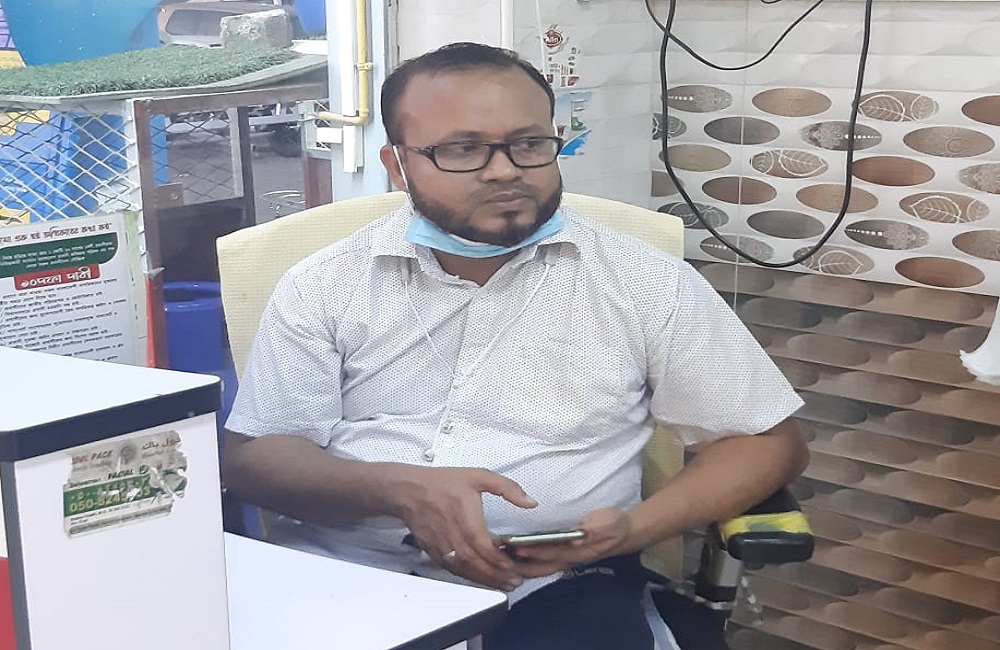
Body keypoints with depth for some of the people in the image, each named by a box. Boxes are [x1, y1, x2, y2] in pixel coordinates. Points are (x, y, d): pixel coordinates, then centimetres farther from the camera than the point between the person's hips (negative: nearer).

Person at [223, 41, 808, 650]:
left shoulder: (644, 282, 5)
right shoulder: (324, 285, 8)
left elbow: (769, 440, 8)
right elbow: (254, 458, 4)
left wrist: (632, 528, -11)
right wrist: (399, 490, -17)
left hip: (551, 593, 0)